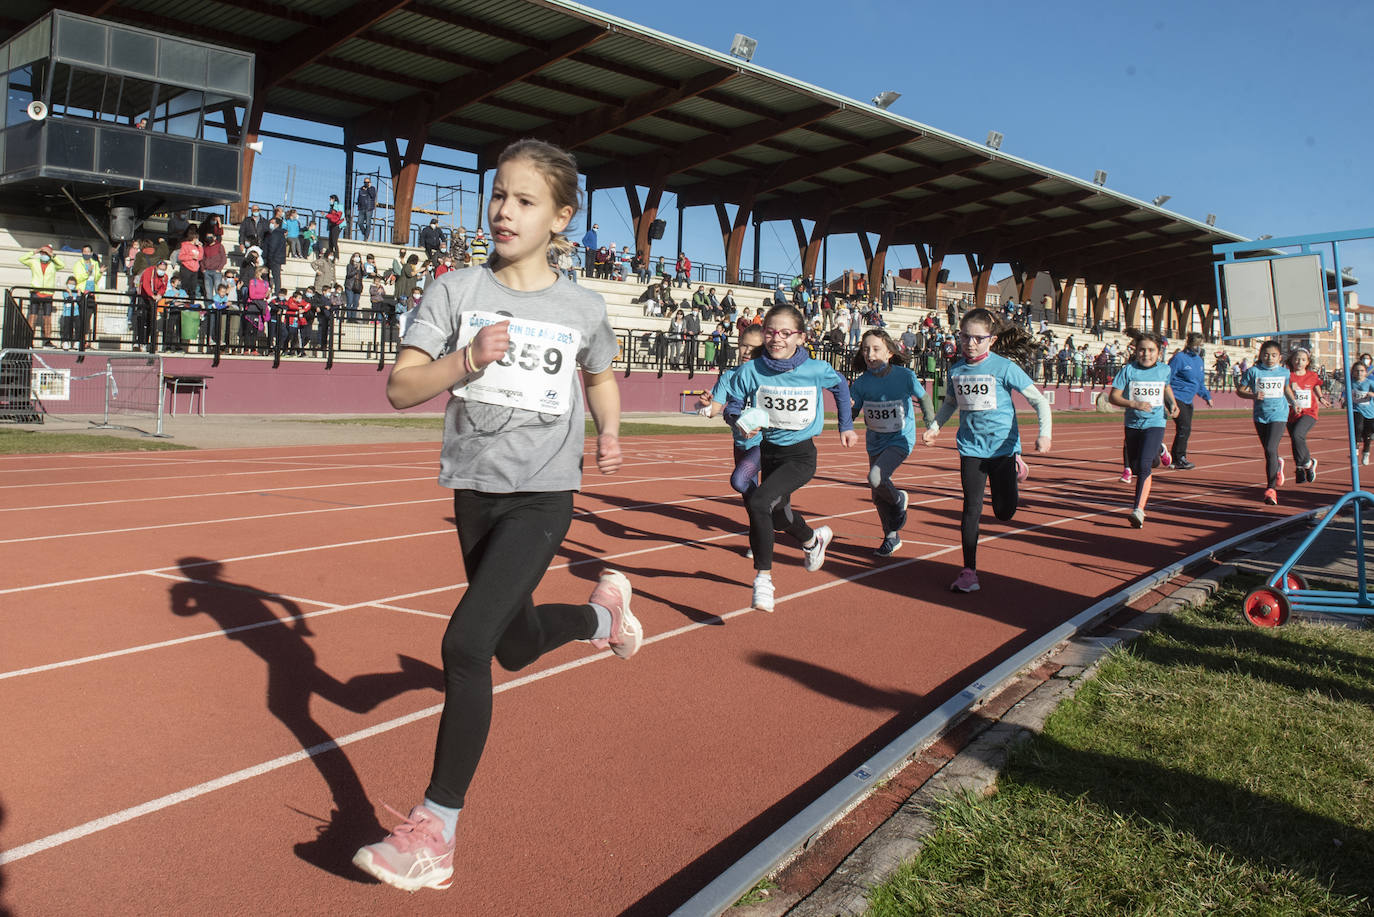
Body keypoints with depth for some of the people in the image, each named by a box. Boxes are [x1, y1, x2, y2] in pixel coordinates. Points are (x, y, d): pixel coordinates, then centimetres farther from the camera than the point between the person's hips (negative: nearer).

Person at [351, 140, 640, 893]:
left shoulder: (582, 308, 0)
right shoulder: (456, 292, -1)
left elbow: (600, 375, 21)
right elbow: (400, 388, -6)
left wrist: (609, 433, 4)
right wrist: (469, 358, -21)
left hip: (543, 497, -3)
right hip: (474, 490, 4)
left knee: (465, 642, -18)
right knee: (516, 646, 19)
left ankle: (436, 829, -5)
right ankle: (601, 609, 52)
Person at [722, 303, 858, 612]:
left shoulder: (816, 370, -14)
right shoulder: (751, 371, -13)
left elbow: (840, 386, 8)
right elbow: (731, 406, -3)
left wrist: (846, 426, 13)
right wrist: (740, 421, -25)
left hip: (801, 455, -4)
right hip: (769, 450, 4)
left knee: (758, 501, -26)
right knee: (777, 513, 23)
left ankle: (763, 576, -13)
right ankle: (813, 540, 58)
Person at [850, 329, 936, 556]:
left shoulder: (904, 376, -15)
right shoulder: (862, 383, -9)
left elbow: (923, 397, 1)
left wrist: (931, 424, -6)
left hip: (901, 439, -4)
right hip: (875, 443, 4)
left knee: (876, 478, -26)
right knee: (878, 497, 10)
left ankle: (898, 499, 8)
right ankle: (892, 538, 32)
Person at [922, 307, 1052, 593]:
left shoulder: (1004, 367, -10)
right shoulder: (956, 370, 3)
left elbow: (1039, 400, -8)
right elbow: (949, 403, 22)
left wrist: (1044, 433, -21)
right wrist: (934, 427, 9)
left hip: (1002, 444, -2)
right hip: (971, 446, 2)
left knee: (1004, 512, 3)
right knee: (972, 508, -6)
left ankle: (1015, 467, 39)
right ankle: (969, 571, 3)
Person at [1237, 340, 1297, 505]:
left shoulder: (1284, 372, 5)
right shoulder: (1254, 371, -2)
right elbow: (1240, 390, 0)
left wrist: (1294, 403, 17)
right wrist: (1253, 395, -16)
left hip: (1278, 415, -1)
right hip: (1260, 415, 1)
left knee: (1271, 450, -17)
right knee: (1268, 451, 14)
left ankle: (1271, 488, -13)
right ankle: (1278, 466, 51)